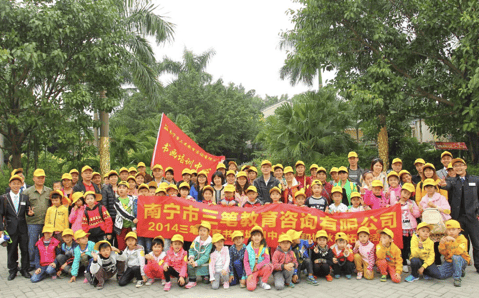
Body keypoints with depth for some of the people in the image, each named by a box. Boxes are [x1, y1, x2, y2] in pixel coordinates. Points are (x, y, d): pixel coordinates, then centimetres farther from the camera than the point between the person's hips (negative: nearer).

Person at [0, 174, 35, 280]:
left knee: (25, 249, 6)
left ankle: (24, 269, 19)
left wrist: (30, 213, -17)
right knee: (11, 250, 8)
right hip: (11, 229, -1)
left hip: (23, 228, 2)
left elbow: (28, 211, 8)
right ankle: (12, 271, 22)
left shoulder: (25, 197, 7)